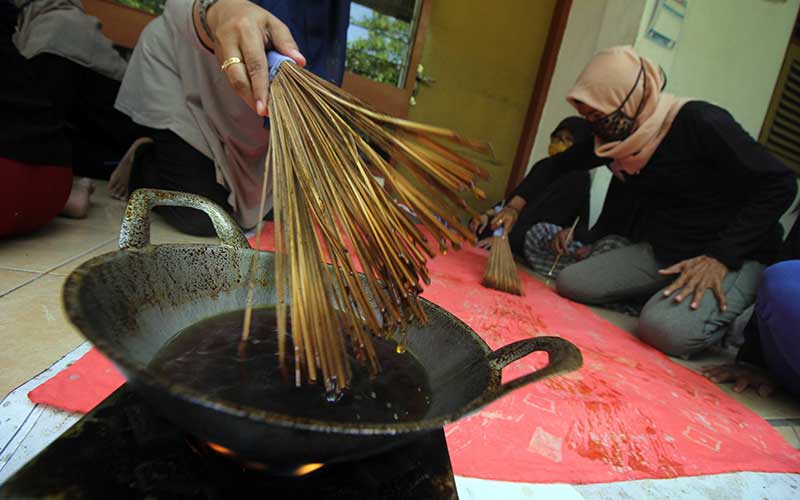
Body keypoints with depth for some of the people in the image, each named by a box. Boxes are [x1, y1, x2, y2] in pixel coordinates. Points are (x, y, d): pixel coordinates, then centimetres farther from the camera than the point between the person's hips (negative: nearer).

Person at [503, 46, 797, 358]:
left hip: (736, 256, -5)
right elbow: (556, 165, 12)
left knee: (665, 328, -32)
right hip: (660, 251, 6)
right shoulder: (611, 138, 0)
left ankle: (725, 313, 1)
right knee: (569, 283, -11)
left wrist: (721, 257, -25)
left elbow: (779, 185, -18)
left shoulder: (699, 122, -19)